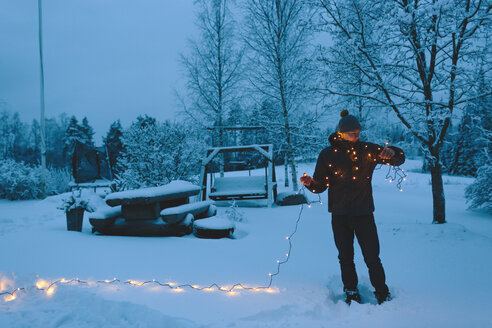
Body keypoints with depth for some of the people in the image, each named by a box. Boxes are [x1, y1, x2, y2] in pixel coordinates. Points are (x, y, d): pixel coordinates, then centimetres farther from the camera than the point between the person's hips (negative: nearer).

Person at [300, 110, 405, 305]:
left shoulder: (368, 150, 1)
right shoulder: (327, 155, 0)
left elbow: (399, 159, 5)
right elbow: (320, 185, 3)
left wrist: (391, 153, -18)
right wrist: (309, 183, -20)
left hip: (363, 213, 0)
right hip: (339, 215, 1)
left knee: (372, 257, 0)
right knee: (345, 258, 10)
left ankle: (382, 293, 17)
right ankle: (351, 292, 27)